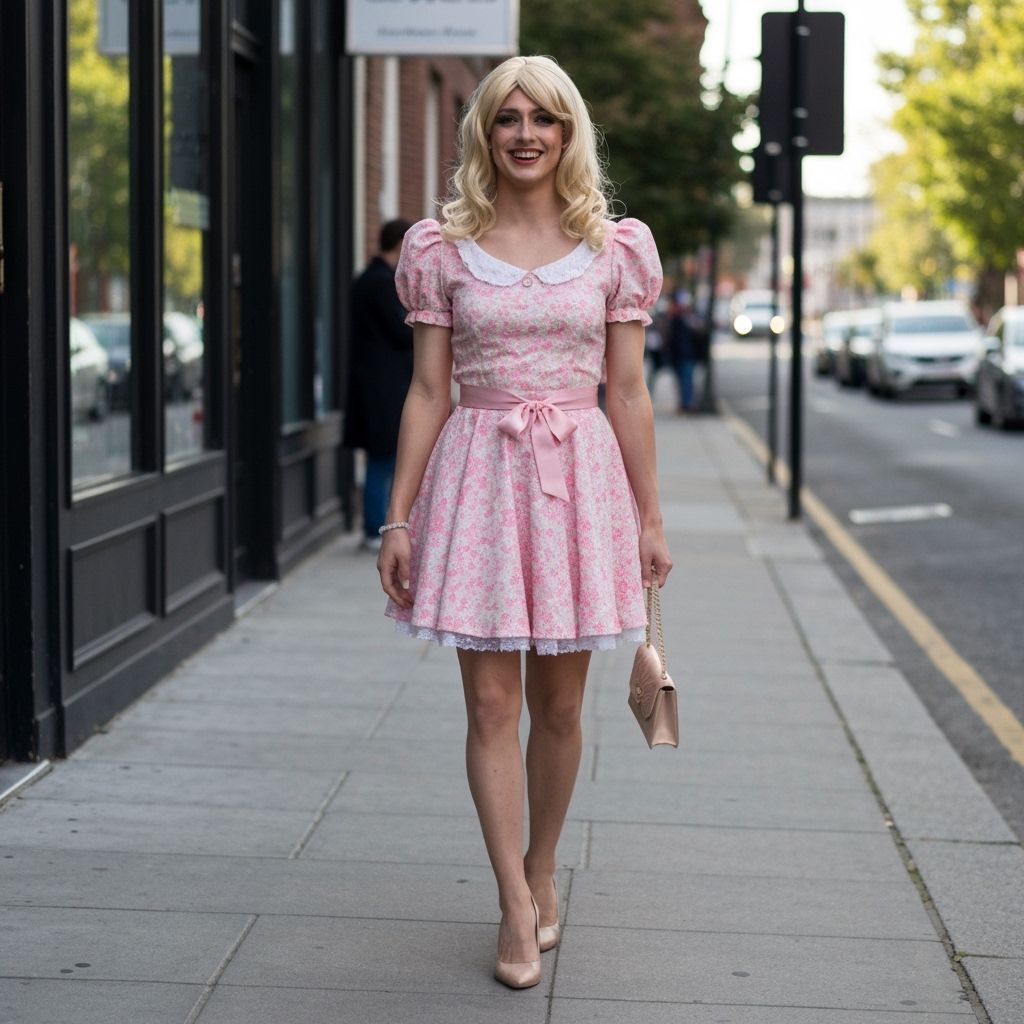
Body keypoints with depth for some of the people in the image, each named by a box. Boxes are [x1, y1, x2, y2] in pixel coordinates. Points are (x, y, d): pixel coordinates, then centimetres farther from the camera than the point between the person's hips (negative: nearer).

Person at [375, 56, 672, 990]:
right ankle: (518, 909, 4)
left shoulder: (614, 249, 5)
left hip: (580, 474, 1)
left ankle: (541, 871, 28)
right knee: (491, 704, -2)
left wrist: (650, 519, 5)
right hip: (480, 471, 0)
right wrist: (398, 517, 0)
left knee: (559, 705, 8)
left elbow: (628, 394, 6)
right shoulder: (443, 249, 3)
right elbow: (429, 393, 4)